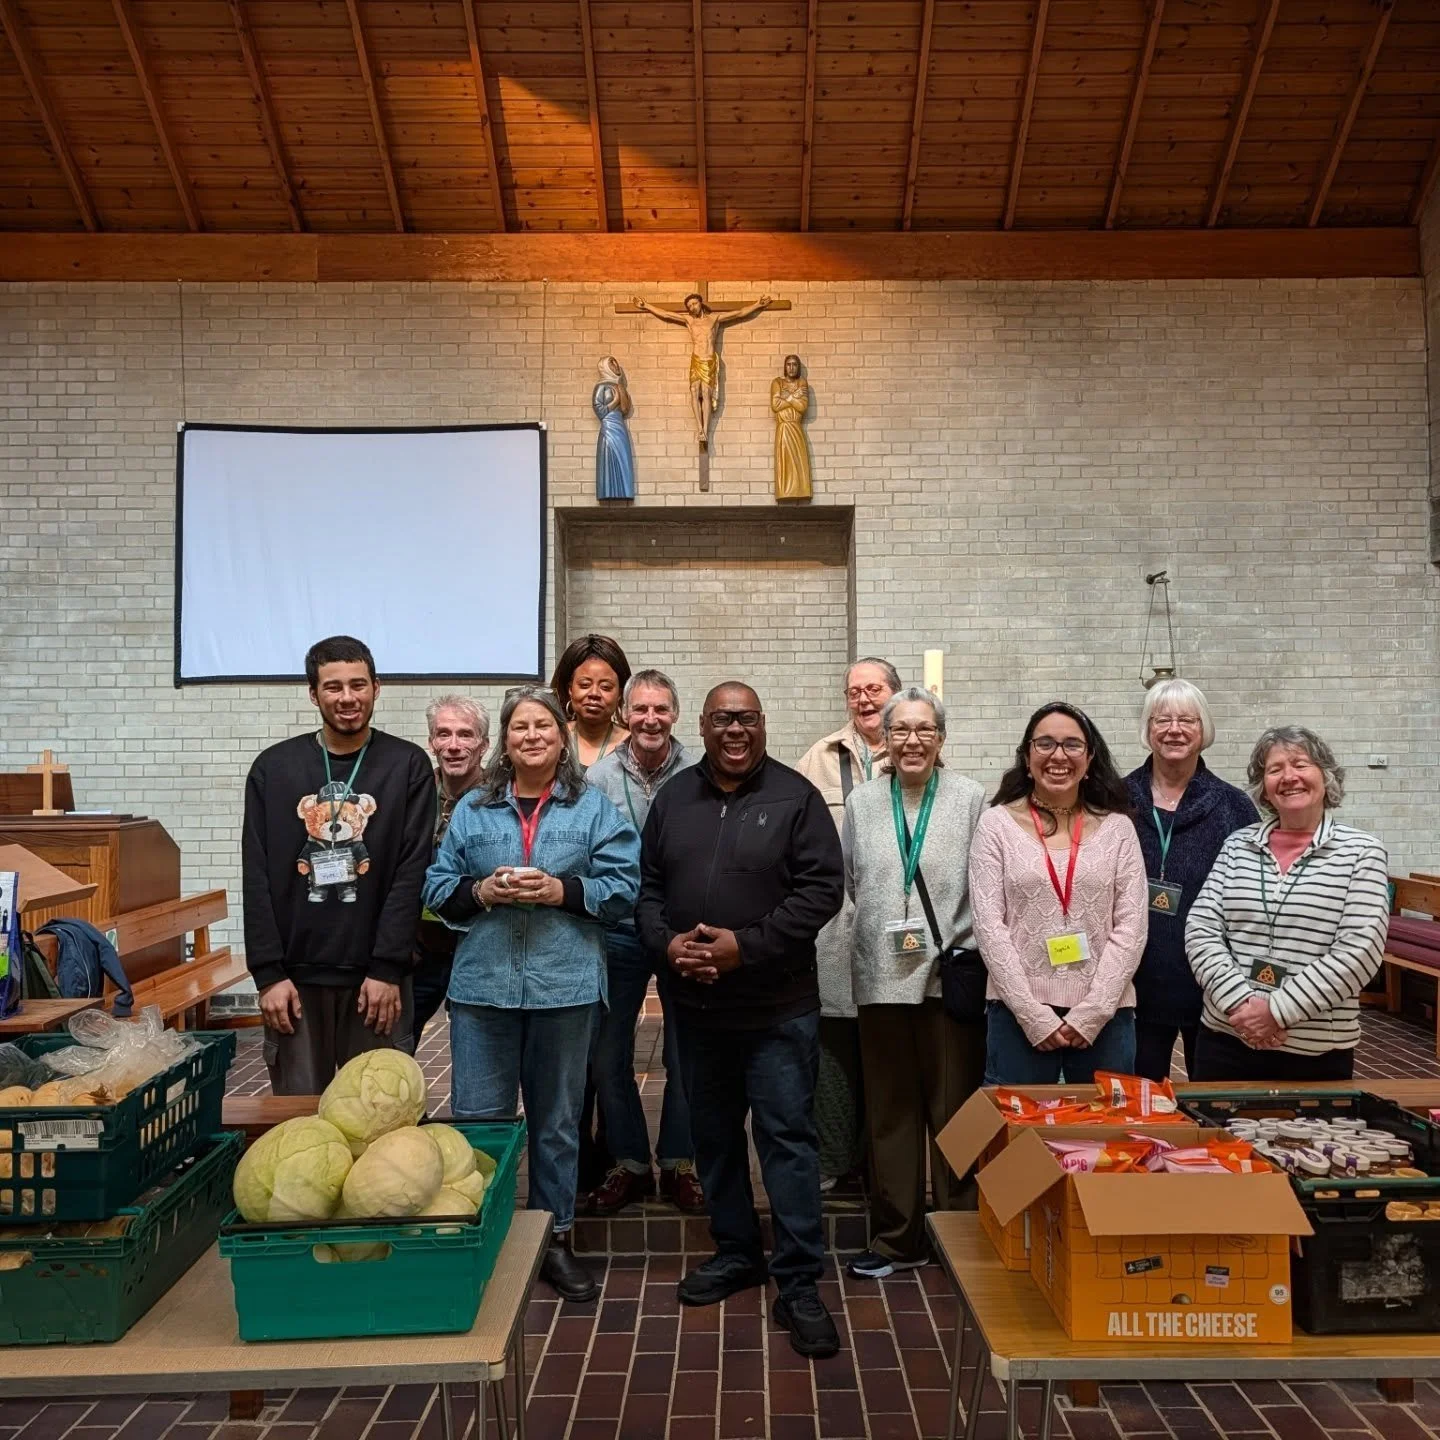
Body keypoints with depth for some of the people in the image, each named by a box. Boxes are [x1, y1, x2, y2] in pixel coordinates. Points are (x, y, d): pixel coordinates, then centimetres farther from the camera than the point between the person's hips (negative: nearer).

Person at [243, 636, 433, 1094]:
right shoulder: (274, 767, 6)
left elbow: (411, 873, -4)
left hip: (375, 974, -1)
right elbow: (257, 878, 3)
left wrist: (388, 968, -10)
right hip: (296, 975, 1)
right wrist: (267, 973, -4)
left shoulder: (407, 765, 1)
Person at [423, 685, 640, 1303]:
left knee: (557, 1120, 12)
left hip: (565, 985, -1)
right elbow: (437, 890, 8)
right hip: (482, 984, 1)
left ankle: (554, 1239, 27)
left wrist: (559, 890, -14)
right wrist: (481, 890, -11)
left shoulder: (593, 808, 4)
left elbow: (622, 887, -2)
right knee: (477, 1118, 3)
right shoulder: (472, 809, 9)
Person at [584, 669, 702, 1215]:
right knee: (608, 1056, 9)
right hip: (617, 932, 2)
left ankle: (677, 1163, 28)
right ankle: (629, 1164, 27)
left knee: (684, 1057, 10)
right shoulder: (599, 776, -3)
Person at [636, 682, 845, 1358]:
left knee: (788, 1136, -2)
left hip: (779, 1005, -4)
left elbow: (822, 888, -12)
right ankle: (736, 1252, 33)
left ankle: (798, 1283, 8)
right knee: (714, 1134, 16)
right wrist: (667, 941, -9)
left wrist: (747, 944, -18)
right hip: (698, 1003, 5)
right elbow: (647, 885, 10)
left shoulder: (795, 796, -6)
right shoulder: (673, 798, 7)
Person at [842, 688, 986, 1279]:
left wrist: (966, 953, -7)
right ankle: (895, 1238, 23)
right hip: (882, 977, 3)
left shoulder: (970, 798, -1)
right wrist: (884, 927, 8)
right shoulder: (862, 803, 7)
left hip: (951, 976, -3)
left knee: (955, 1112, 4)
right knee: (890, 1113, 10)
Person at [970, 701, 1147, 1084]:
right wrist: (1034, 1015, -10)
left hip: (1105, 1014, 1)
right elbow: (989, 925, -4)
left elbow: (1131, 927, 0)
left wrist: (1092, 1012, -9)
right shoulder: (997, 824, 1)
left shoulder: (1117, 827, 5)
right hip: (1018, 1012, -1)